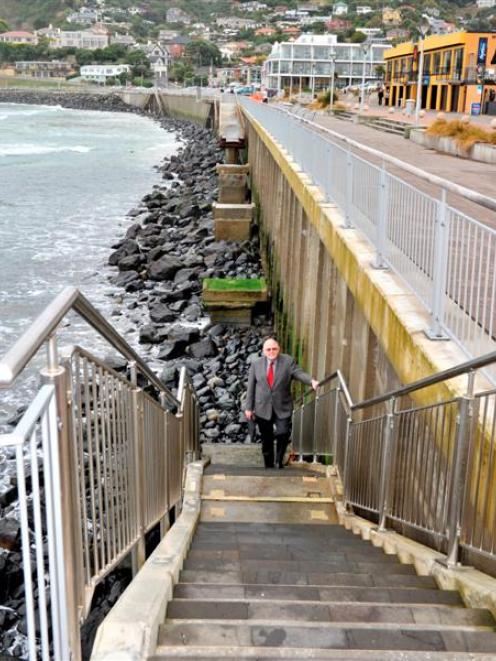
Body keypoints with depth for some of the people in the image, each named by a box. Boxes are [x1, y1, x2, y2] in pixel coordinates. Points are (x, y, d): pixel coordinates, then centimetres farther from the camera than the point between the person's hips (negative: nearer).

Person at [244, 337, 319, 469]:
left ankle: (279, 460, 7)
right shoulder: (256, 364, 1)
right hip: (263, 408, 1)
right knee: (266, 440, 9)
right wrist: (249, 408, 1)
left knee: (283, 433, -17)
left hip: (282, 408, -1)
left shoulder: (288, 361, -1)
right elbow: (251, 387, 3)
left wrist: (312, 381, -33)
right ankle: (269, 467, 24)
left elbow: (299, 373, -12)